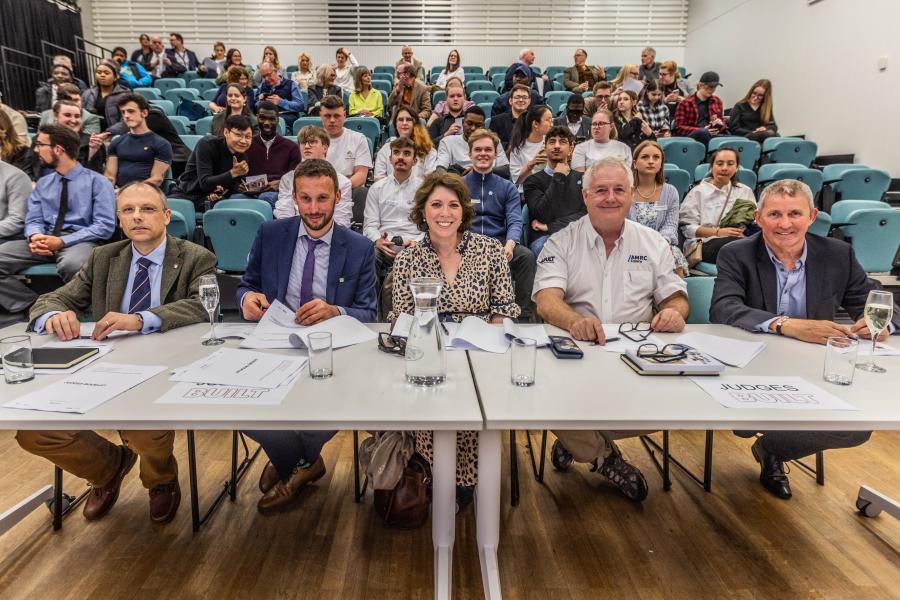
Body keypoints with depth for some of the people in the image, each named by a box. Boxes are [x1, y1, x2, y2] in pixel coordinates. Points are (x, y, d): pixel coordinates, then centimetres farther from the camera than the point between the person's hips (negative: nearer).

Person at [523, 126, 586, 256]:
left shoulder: (582, 179, 20)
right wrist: (558, 177, 0)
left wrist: (550, 227, -6)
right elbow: (543, 215, -6)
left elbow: (587, 214, 5)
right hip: (544, 237, -2)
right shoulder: (533, 180, 13)